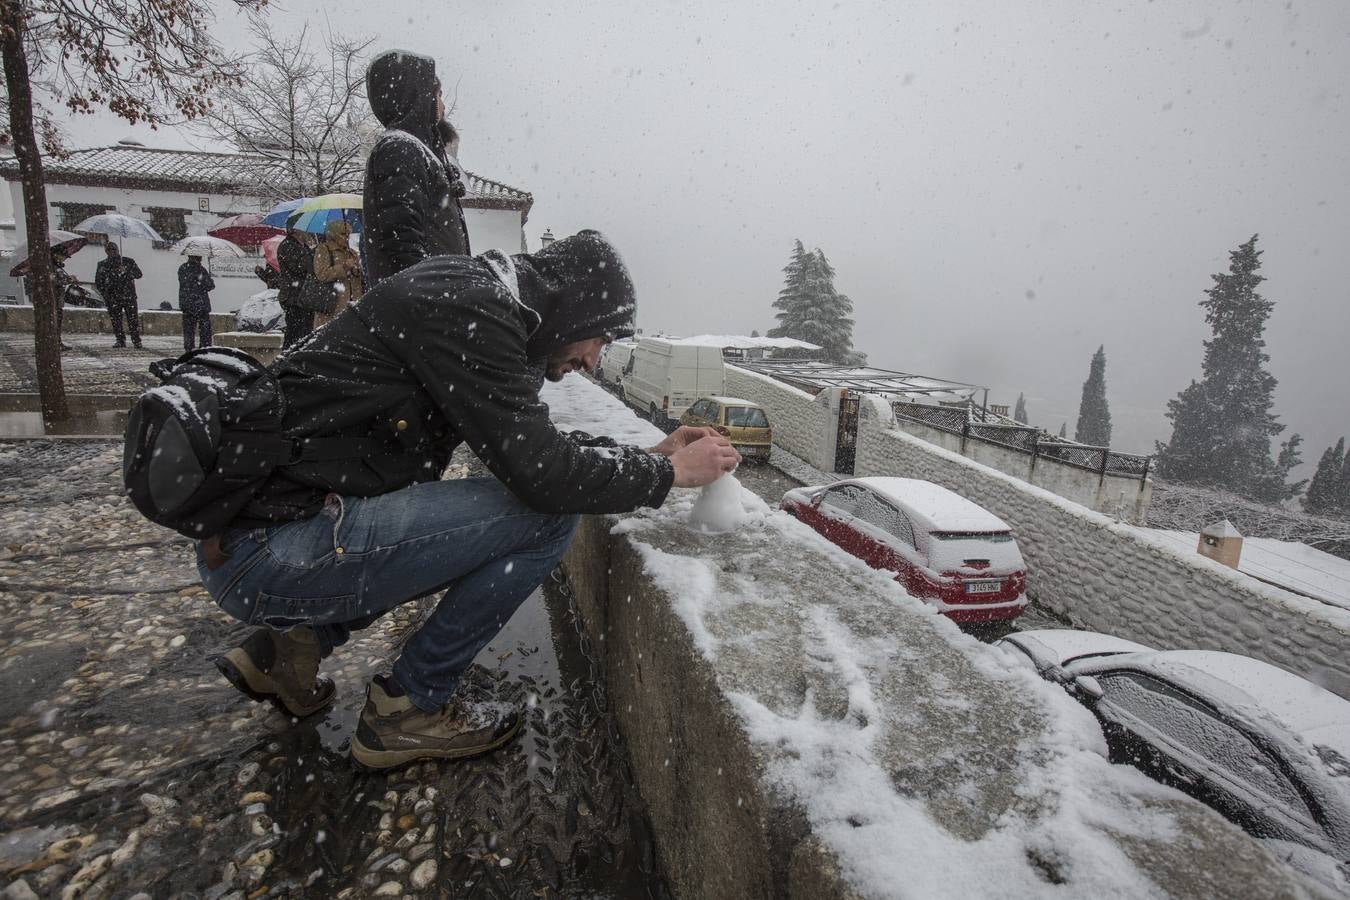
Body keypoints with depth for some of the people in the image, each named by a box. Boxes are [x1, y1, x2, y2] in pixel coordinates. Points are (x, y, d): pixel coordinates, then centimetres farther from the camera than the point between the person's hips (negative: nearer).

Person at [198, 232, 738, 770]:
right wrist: (671, 472, -7)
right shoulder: (469, 308, -16)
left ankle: (292, 641, 18)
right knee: (547, 514, -15)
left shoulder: (472, 295, 14)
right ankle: (411, 706, 2)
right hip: (268, 551, -10)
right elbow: (540, 472, -22)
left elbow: (535, 442, 21)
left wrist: (650, 454, 15)